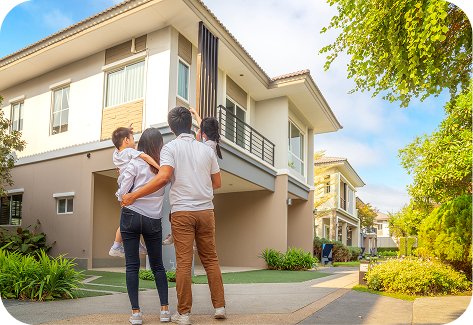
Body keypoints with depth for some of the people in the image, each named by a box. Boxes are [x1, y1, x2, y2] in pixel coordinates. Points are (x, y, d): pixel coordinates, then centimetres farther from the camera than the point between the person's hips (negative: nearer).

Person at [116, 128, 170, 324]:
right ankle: (165, 309, 9)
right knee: (158, 266, 12)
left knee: (132, 266, 4)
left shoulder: (136, 163, -5)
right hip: (154, 220, 2)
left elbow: (122, 193, -5)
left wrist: (121, 197, 16)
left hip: (131, 216, -2)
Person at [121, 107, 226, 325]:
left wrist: (133, 196, -11)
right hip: (206, 210, 3)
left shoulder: (170, 148, -3)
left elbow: (163, 177, -17)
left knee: (184, 262, 0)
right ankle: (219, 306, 15)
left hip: (182, 211, -3)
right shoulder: (206, 149, 9)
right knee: (210, 259, 12)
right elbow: (217, 183, 14)